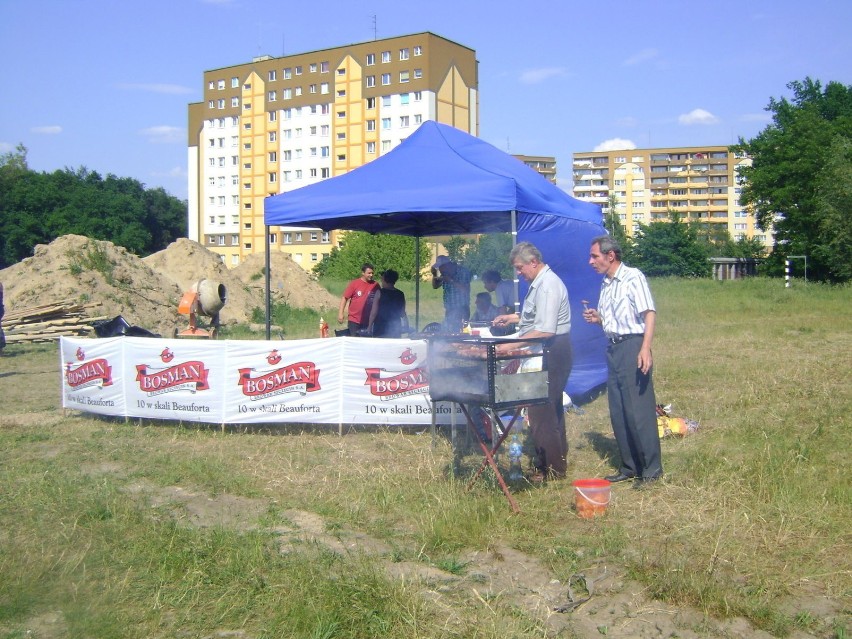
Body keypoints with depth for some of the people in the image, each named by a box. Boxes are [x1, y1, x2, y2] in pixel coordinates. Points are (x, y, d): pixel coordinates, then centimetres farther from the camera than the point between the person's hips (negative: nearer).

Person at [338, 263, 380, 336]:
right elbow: (344, 298, -1)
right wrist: (341, 313, -8)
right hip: (354, 321, -2)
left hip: (369, 321, 2)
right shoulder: (354, 283, -4)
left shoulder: (375, 285, 2)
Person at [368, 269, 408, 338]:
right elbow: (402, 313, 9)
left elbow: (374, 312, -6)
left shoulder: (380, 292, -6)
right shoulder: (400, 294, 5)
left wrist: (370, 326, 1)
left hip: (380, 328, -4)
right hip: (395, 329, 4)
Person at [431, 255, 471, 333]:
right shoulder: (445, 273, 9)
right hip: (449, 310, 7)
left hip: (461, 310, -7)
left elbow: (465, 289, -20)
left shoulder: (464, 272, -10)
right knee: (447, 332, 5)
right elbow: (435, 286, 17)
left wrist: (451, 280, -24)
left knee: (458, 333, -13)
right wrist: (434, 275, -1)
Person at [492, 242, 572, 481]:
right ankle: (557, 461, 29)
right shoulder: (540, 282, 15)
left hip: (551, 352, -11)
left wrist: (512, 346, -25)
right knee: (551, 409, 18)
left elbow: (544, 331, -27)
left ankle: (551, 469, 1)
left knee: (542, 411, -7)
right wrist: (512, 317, 20)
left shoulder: (547, 285, -19)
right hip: (548, 352, 11)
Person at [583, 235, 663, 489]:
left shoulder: (633, 277, -8)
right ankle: (629, 466, 20)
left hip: (632, 346, -9)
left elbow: (649, 314, -16)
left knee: (638, 410, -6)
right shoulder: (606, 285, 17)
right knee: (618, 412, 10)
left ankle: (651, 469, 3)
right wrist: (597, 319, 5)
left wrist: (645, 349, -26)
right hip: (613, 349, 9)